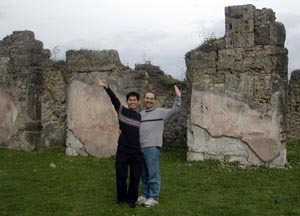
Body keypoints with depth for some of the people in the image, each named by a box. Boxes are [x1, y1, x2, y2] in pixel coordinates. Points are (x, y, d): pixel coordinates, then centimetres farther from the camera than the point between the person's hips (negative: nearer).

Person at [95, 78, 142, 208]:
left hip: (137, 151, 2)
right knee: (121, 176, 6)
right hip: (122, 150, -2)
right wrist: (106, 87, -26)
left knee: (135, 177, 7)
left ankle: (132, 199, 22)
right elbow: (114, 99, -13)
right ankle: (121, 198, 23)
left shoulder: (141, 117, 9)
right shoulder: (122, 111, 2)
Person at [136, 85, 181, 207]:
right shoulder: (140, 114, 17)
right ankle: (145, 195, 24)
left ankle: (154, 197, 4)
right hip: (140, 147, 5)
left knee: (153, 173, -4)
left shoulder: (160, 112, 3)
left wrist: (178, 97, -10)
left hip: (152, 147, -5)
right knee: (144, 174, 14)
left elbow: (174, 110, -2)